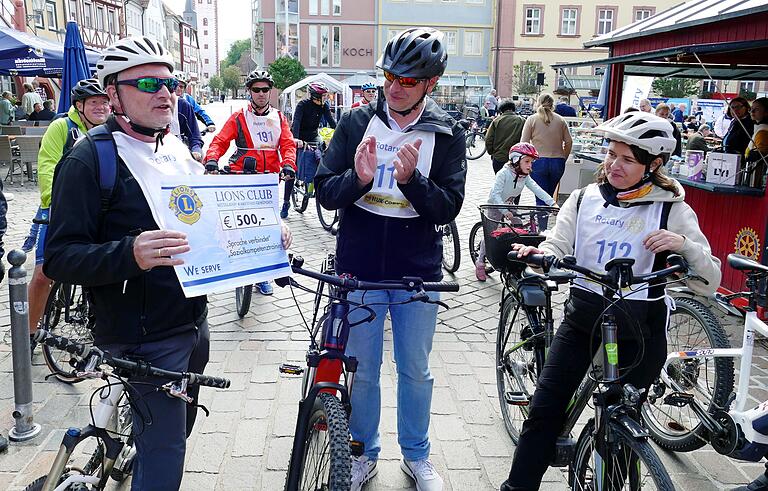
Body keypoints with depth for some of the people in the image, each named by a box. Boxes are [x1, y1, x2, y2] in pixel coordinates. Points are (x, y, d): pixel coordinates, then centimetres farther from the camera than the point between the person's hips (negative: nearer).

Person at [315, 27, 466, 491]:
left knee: (416, 370, 15)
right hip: (359, 271, 0)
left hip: (418, 274, 0)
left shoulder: (447, 134, -4)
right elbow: (326, 192, -3)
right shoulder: (357, 122, -2)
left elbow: (448, 208, -9)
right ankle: (365, 453, 35)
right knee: (361, 370, 13)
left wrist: (411, 179, -27)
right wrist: (358, 178, -24)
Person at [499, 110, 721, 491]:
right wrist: (536, 253, -28)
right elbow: (558, 248, -5)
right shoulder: (583, 199, 3)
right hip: (583, 316, 2)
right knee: (544, 409, 1)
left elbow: (708, 284, -8)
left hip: (640, 327, -2)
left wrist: (684, 243, -27)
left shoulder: (672, 209, -5)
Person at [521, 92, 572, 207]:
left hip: (538, 161, -3)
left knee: (541, 198, -3)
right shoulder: (560, 120, 7)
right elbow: (569, 142, 6)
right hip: (558, 162, 3)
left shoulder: (532, 119, 1)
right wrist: (563, 158, 17)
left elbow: (524, 143, -4)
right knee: (549, 195, 16)